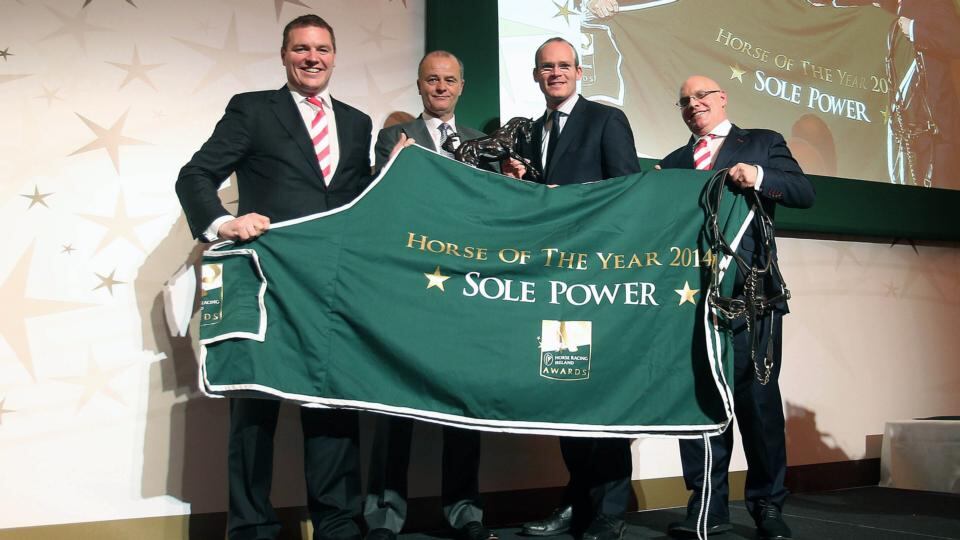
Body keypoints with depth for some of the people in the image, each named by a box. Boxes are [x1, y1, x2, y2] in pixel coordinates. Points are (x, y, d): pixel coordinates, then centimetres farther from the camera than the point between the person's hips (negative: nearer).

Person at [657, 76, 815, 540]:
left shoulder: (762, 143, 11)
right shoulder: (674, 162, 22)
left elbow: (804, 193, -2)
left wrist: (759, 177, -17)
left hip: (748, 293, -3)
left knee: (757, 397, -2)